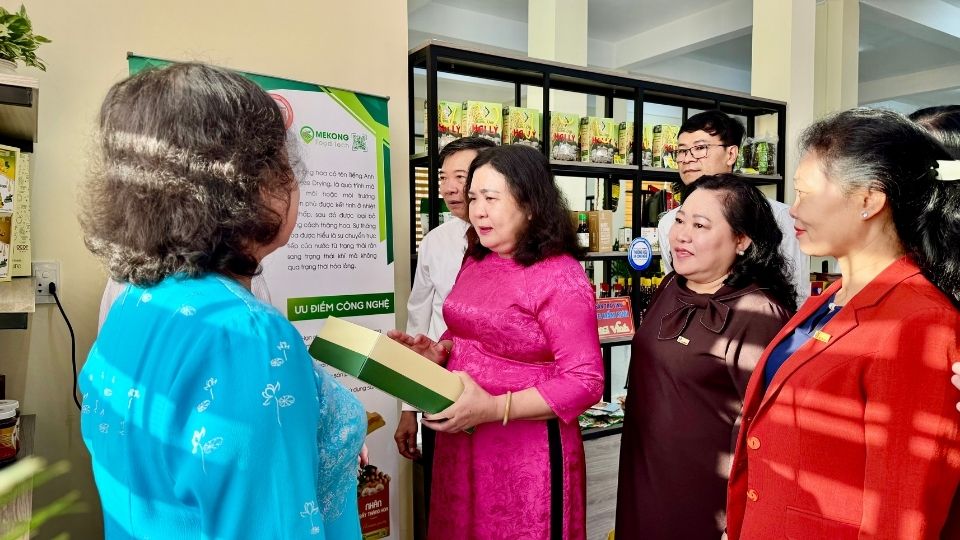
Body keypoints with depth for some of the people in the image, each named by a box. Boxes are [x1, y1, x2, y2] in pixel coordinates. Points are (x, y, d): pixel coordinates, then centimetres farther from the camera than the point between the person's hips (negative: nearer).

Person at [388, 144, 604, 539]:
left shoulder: (560, 276, -17)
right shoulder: (475, 262, 4)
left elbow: (585, 381, -20)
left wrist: (494, 408, -26)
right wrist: (437, 351, -4)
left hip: (525, 450, -7)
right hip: (461, 443, 7)